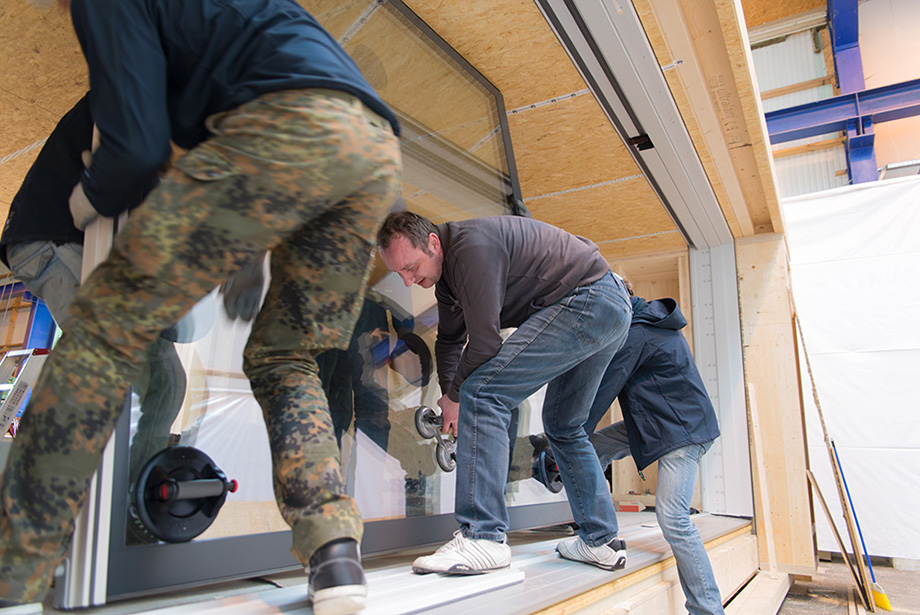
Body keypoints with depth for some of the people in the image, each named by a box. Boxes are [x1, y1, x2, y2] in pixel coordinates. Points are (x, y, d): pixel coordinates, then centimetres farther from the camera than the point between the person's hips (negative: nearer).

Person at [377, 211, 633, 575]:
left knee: (483, 393, -18)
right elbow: (449, 339, 23)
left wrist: (456, 396, -4)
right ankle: (601, 541, 26)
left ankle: (483, 537, -17)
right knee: (563, 426, 19)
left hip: (586, 301, -11)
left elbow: (484, 341, -20)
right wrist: (452, 395, 11)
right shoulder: (447, 273, 12)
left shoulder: (471, 247, -21)